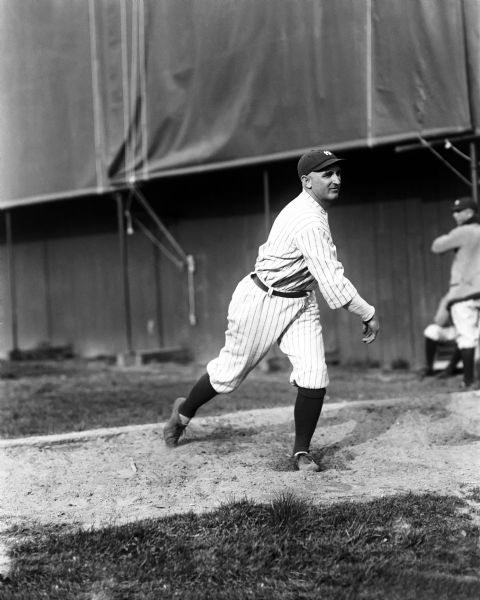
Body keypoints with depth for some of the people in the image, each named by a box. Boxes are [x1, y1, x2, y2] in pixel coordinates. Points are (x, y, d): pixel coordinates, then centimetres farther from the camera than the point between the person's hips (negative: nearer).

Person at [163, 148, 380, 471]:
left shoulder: (308, 208, 2)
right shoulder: (309, 223, -29)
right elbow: (333, 281, -32)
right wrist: (368, 314, -26)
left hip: (301, 302, 8)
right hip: (262, 300, -8)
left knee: (314, 376, -7)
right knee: (231, 371, 9)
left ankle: (302, 451, 7)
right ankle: (184, 411, 36)